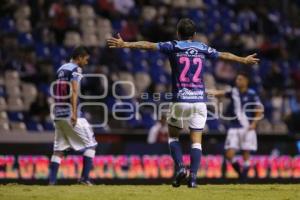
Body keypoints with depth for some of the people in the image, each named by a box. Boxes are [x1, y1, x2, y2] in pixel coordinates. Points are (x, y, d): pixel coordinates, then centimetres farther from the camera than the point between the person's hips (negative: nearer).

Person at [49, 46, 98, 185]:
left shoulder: (61, 69, 16)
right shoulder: (75, 70, -7)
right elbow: (74, 92, -18)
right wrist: (74, 113, -25)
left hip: (58, 114, 8)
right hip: (70, 113, -8)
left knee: (58, 149, 9)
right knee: (90, 144, 1)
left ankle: (51, 181, 2)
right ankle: (85, 177, -9)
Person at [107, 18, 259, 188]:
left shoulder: (173, 46, 3)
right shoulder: (203, 48, 11)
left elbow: (148, 45, -5)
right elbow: (224, 55, 25)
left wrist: (124, 44, -6)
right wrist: (243, 60, 40)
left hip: (180, 100, -2)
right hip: (200, 99, 2)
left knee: (173, 135, 16)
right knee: (196, 141, 4)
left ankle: (180, 167, -3)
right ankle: (193, 176, -8)